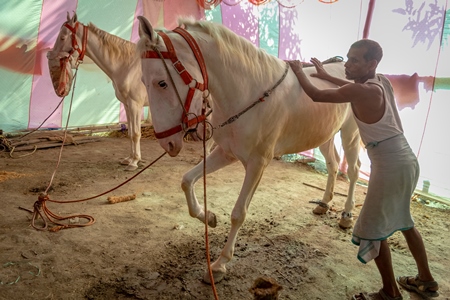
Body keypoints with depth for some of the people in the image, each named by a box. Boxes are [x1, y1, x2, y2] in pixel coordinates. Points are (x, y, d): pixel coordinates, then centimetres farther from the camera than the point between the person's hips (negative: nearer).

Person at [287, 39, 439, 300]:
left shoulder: (360, 91, -19)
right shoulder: (382, 82, 7)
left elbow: (316, 95, -12)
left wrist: (299, 70, 5)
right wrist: (325, 75, 29)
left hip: (390, 166, -10)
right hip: (406, 160, 10)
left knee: (372, 229, 6)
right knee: (401, 220, 26)